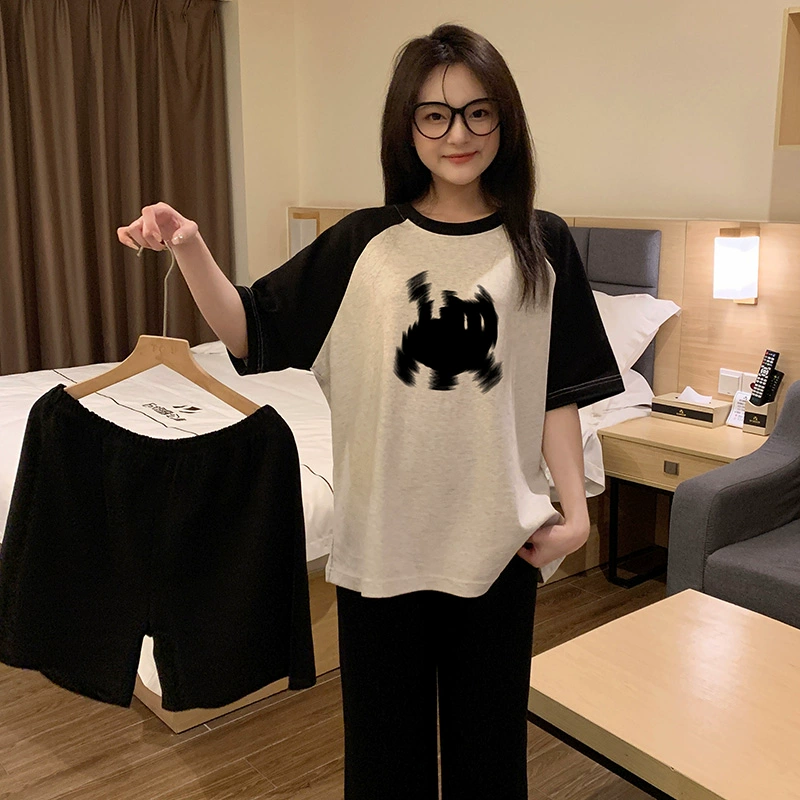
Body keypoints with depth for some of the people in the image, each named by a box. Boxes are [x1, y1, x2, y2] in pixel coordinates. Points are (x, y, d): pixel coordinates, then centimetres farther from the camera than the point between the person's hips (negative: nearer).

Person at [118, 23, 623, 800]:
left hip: (495, 536, 0)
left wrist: (575, 507, -6)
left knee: (488, 735, 17)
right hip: (381, 534, 0)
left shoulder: (541, 243, -1)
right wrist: (190, 250, -15)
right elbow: (252, 335, 0)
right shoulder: (364, 241, -2)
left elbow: (558, 392, 2)